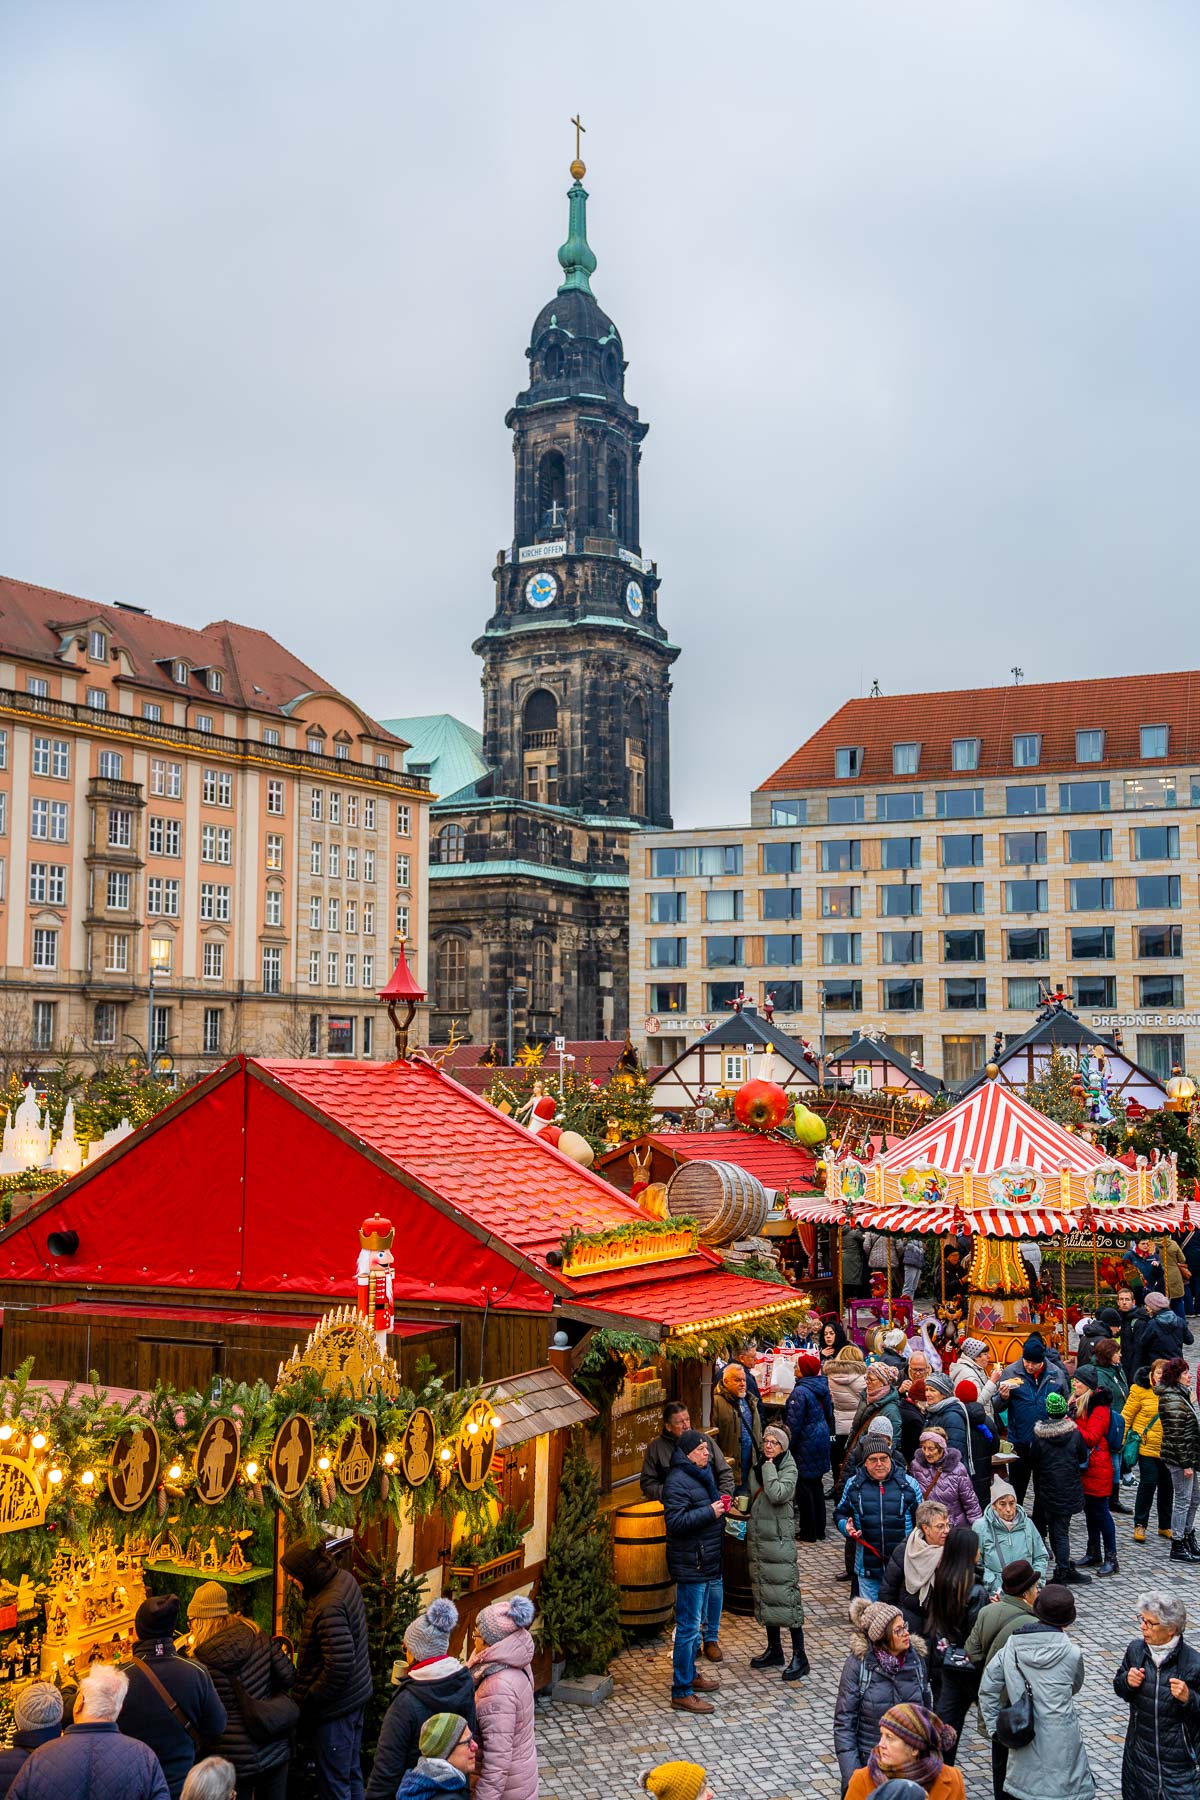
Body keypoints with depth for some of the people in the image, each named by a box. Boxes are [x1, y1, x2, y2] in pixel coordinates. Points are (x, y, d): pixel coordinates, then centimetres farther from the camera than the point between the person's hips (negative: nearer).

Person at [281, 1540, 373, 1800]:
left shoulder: (329, 1608, -30)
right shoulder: (345, 1579, -2)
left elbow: (338, 1668, -28)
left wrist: (306, 1701, -17)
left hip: (335, 1707, -9)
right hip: (357, 1696, 9)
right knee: (352, 1772, 22)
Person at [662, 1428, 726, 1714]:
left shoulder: (701, 1475, 13)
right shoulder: (677, 1481, -18)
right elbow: (676, 1521, -27)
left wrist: (721, 1506, 9)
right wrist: (710, 1511, -25)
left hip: (706, 1560, 10)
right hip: (690, 1564, -10)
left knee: (695, 1623, 21)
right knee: (688, 1626, -6)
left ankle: (690, 1675, 35)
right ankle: (681, 1692, -1)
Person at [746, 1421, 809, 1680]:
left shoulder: (789, 1469, -9)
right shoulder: (757, 1468, 11)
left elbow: (777, 1495, -27)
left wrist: (769, 1467, -18)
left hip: (779, 1540, -7)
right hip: (757, 1539, 7)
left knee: (785, 1595, -9)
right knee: (764, 1594, 13)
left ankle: (799, 1657, -4)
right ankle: (774, 1650, 25)